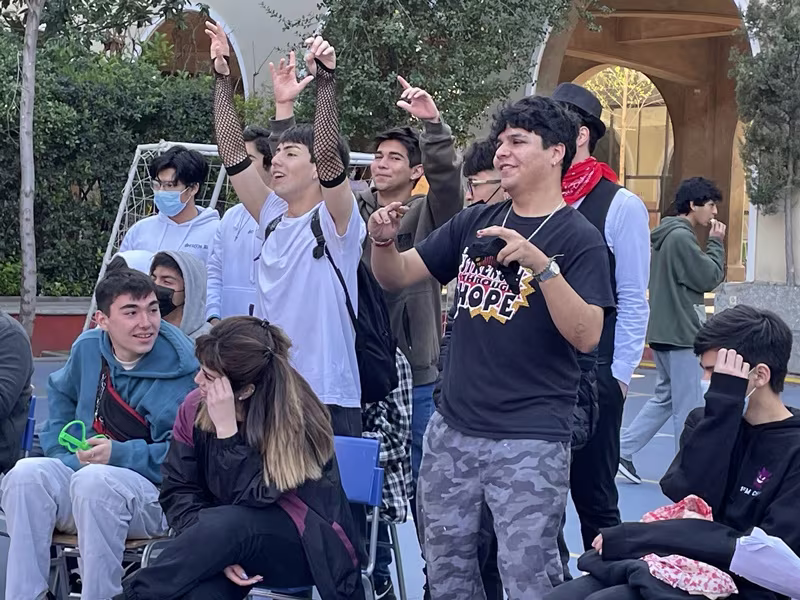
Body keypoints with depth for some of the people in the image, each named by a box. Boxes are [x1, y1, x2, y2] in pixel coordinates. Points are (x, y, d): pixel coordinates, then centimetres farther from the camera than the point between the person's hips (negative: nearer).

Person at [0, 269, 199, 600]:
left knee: (94, 480, -37)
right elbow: (61, 393, 30)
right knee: (28, 474, -24)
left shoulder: (182, 370, -11)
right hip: (81, 473, 6)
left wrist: (120, 455, -22)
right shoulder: (87, 348, 8)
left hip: (155, 491, -5)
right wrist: (66, 452, 15)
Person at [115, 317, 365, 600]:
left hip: (309, 547, -3)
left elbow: (247, 500, -25)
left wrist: (226, 429, -32)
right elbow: (178, 490, -7)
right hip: (229, 533, 3)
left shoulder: (297, 419, -21)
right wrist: (216, 551, -22)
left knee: (229, 523, -36)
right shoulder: (195, 407, -7)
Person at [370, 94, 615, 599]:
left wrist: (541, 264, -30)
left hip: (531, 440, -6)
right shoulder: (474, 222, 9)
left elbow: (587, 336, -19)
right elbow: (398, 276, 11)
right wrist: (383, 240, -10)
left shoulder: (579, 238, -8)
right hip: (453, 428, 6)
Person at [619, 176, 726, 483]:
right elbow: (710, 278, -15)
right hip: (680, 333, -10)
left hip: (663, 331, 10)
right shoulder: (681, 237, -17)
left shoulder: (664, 235, 14)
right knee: (688, 406, -1)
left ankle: (622, 450, 15)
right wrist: (716, 243, -5)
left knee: (664, 397, 17)